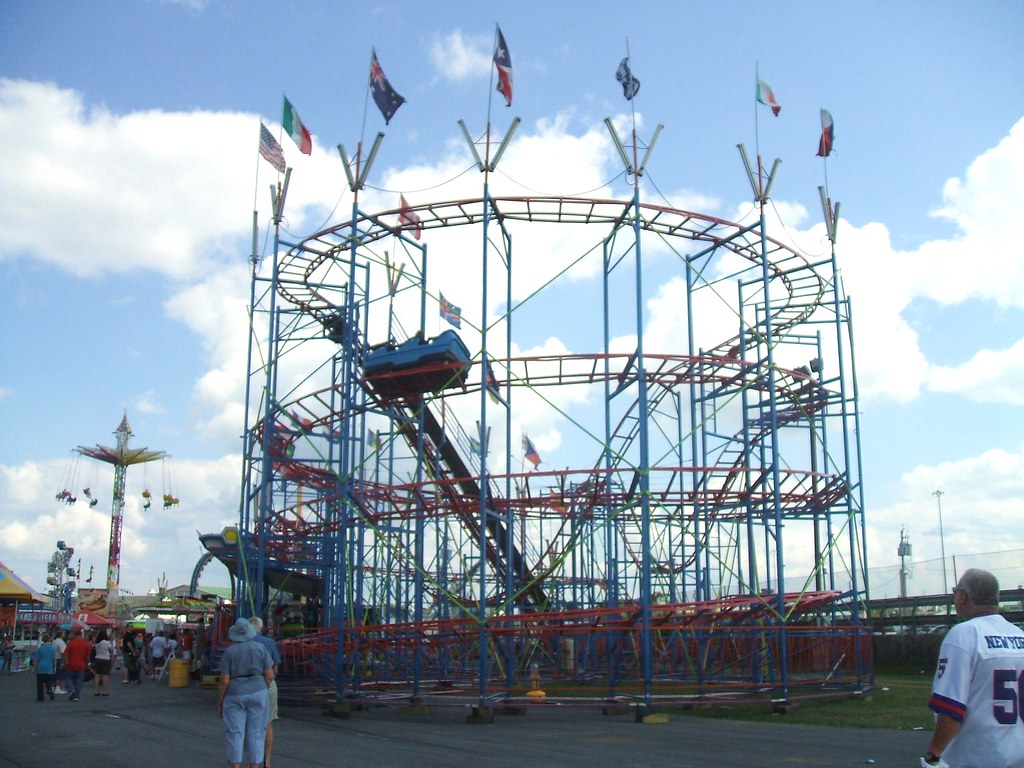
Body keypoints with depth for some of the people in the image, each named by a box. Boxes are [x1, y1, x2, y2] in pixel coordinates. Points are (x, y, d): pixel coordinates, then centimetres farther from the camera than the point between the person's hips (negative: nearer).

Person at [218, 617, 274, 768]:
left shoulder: (229, 652, -7)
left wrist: (219, 702, 0)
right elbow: (269, 675, -3)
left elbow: (224, 680, -10)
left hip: (234, 696, -1)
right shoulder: (261, 648, -3)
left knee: (235, 735, 3)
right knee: (255, 734, 6)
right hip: (257, 693, 1)